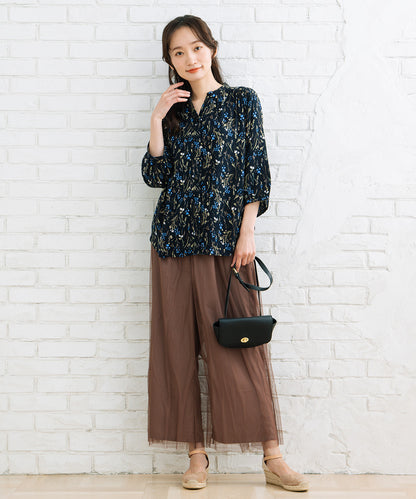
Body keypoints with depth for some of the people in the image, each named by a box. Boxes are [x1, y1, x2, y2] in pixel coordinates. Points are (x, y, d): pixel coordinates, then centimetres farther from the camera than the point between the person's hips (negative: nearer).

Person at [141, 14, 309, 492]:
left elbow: (256, 171, 0)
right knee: (180, 345, 3)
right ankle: (197, 453, 11)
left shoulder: (243, 101, 4)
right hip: (174, 238, 3)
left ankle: (271, 456, 4)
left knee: (241, 343, -3)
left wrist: (247, 233, -8)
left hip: (226, 238, -3)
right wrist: (156, 120, -4)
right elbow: (155, 175, 4)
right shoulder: (172, 110, 13)